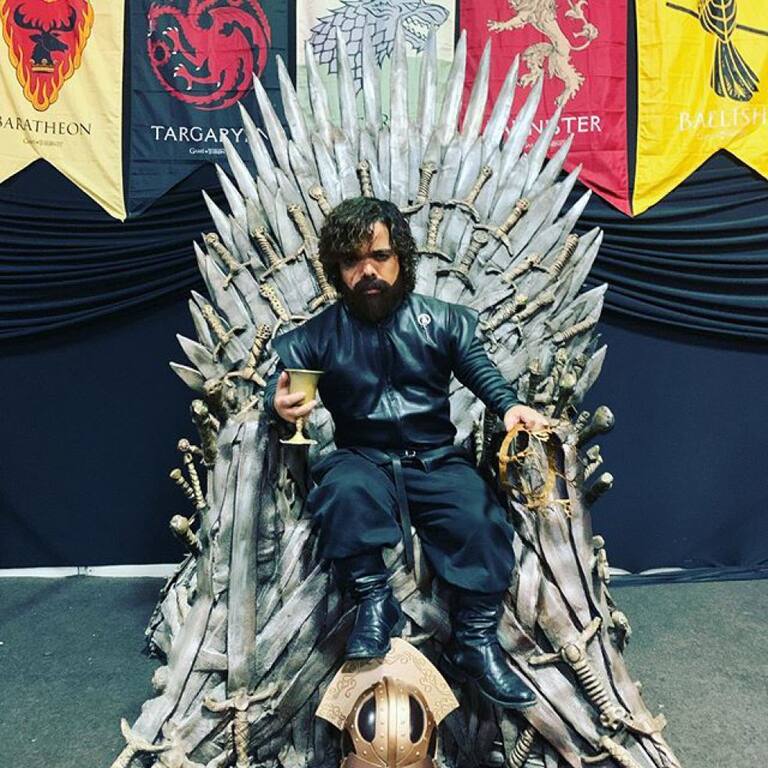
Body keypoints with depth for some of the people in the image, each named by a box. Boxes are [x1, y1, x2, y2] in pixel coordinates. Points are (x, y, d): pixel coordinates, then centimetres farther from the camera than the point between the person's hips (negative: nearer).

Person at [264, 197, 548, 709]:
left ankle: (475, 643, -8)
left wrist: (512, 406, -19)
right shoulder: (318, 336, 3)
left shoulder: (444, 321, 5)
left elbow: (485, 375, 2)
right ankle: (374, 604, -14)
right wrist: (280, 404, -23)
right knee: (345, 490, -35)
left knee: (479, 516, -26)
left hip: (436, 459, 1)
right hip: (364, 460, -1)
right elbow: (276, 385, 2)